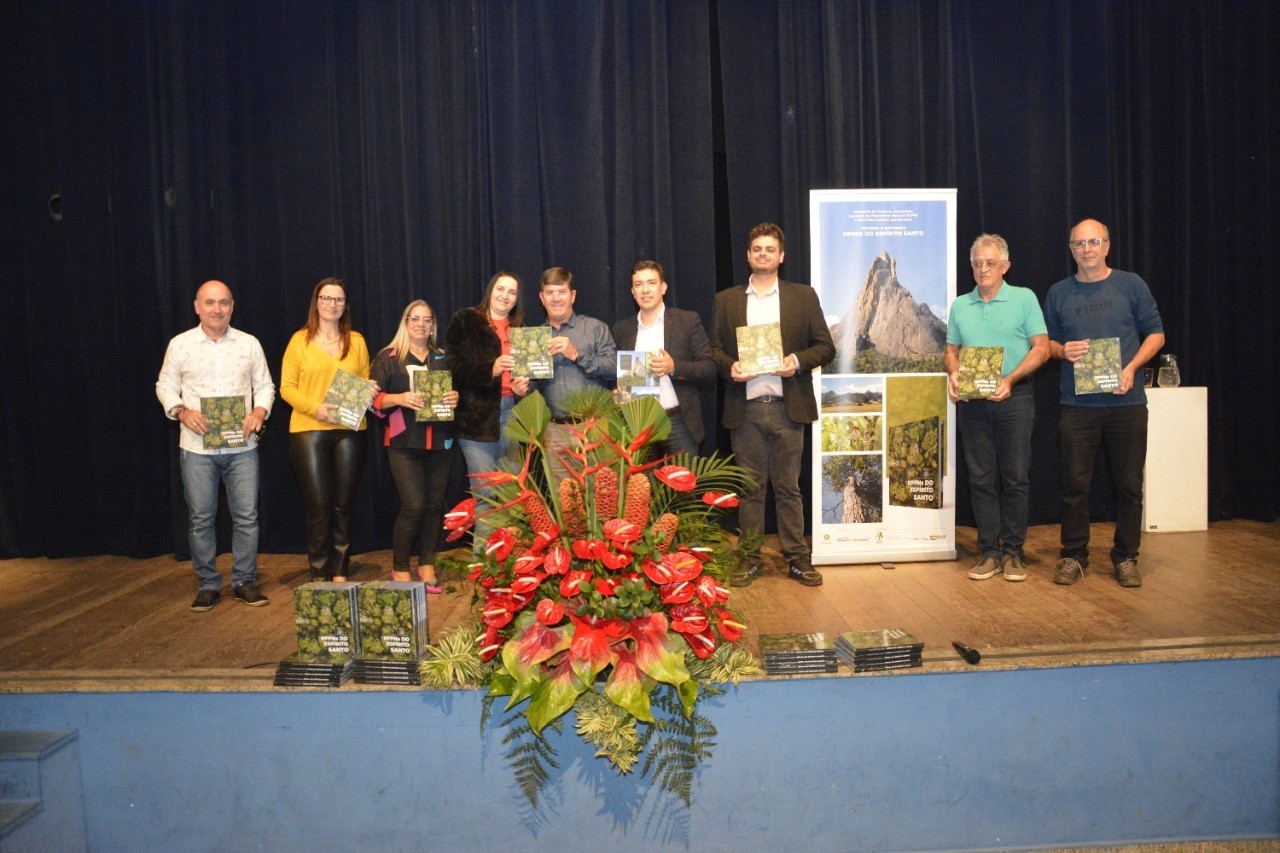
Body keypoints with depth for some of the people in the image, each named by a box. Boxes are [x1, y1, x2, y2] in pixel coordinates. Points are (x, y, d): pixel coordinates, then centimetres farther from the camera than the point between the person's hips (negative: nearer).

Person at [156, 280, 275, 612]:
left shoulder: (249, 344, 6)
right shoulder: (180, 345, 4)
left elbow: (265, 385, 11)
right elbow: (165, 386, 8)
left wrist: (259, 413, -8)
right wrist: (183, 412, -10)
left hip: (242, 446, 1)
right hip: (197, 447, -1)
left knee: (246, 516, 3)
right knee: (200, 518, 4)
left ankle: (244, 581, 16)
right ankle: (207, 585, 17)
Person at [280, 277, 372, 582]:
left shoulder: (357, 341, 11)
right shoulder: (300, 340, 3)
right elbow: (287, 387, -1)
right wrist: (315, 408, -16)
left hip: (350, 430, 3)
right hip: (308, 431, -2)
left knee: (344, 506, 7)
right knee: (319, 506, -3)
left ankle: (340, 574, 16)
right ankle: (319, 576, 8)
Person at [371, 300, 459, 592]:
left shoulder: (443, 359, 15)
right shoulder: (388, 357, 3)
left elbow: (458, 391, 16)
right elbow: (374, 398, -4)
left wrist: (456, 398, -7)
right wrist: (400, 398, -21)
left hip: (440, 443, 4)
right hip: (404, 444, -4)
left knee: (435, 504, 4)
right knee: (413, 506, -10)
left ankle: (427, 565, 18)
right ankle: (400, 569, 6)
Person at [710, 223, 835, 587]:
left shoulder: (803, 296, 8)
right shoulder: (726, 300, 11)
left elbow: (826, 347, 7)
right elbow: (715, 348, 11)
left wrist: (798, 360, -12)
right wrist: (729, 367, -10)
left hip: (787, 407, -1)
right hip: (744, 409, 1)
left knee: (788, 487, 5)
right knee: (750, 487, 6)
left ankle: (796, 557, 13)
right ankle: (750, 559, 15)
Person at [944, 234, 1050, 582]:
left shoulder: (1024, 298, 3)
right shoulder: (960, 306, 13)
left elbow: (1041, 348, -2)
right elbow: (951, 351, 16)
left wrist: (1010, 379, -16)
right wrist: (953, 374, -6)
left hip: (1014, 398, -3)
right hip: (972, 401, 3)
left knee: (1015, 476, 0)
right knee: (981, 478, 4)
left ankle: (1013, 550, 9)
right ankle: (989, 550, 10)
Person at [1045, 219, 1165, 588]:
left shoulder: (1131, 285, 5)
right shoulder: (1058, 293, 10)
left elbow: (1155, 333, 6)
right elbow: (1048, 340, 16)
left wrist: (1131, 367, -9)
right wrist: (1062, 350, -7)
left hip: (1127, 402, -1)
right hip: (1076, 404, 1)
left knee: (1129, 484, 4)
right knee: (1074, 483, 2)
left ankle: (1125, 558, 16)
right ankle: (1074, 556, 14)